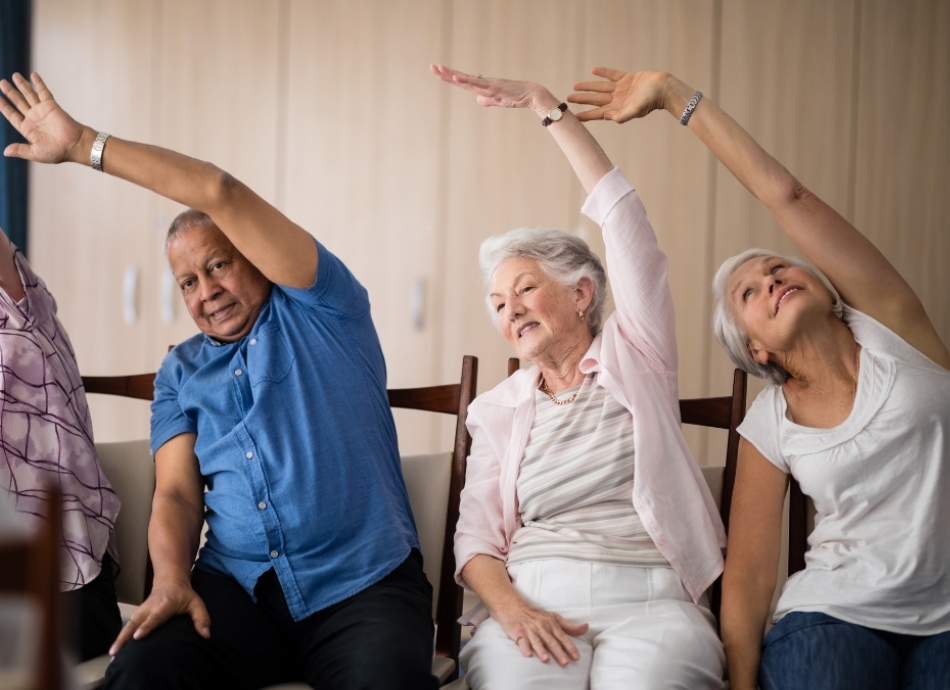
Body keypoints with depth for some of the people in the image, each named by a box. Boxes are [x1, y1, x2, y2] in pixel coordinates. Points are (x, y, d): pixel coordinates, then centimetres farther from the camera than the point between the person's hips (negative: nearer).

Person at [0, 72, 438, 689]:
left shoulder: (318, 310, 6)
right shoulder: (182, 372, 19)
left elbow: (219, 192, -5)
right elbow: (177, 494, 8)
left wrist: (84, 144, -1)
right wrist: (172, 581, -13)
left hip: (365, 585, -3)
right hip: (237, 588, 3)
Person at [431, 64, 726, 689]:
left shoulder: (632, 357, 13)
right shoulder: (497, 409, 19)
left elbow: (622, 216, 4)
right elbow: (477, 539, 10)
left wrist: (547, 105, 3)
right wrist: (511, 608, -12)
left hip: (651, 599, -1)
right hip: (532, 597, 1)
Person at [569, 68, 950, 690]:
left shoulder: (889, 327, 0)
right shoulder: (769, 427, 4)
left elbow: (785, 195, -8)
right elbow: (748, 575, 4)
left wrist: (675, 94, -7)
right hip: (835, 617, 0)